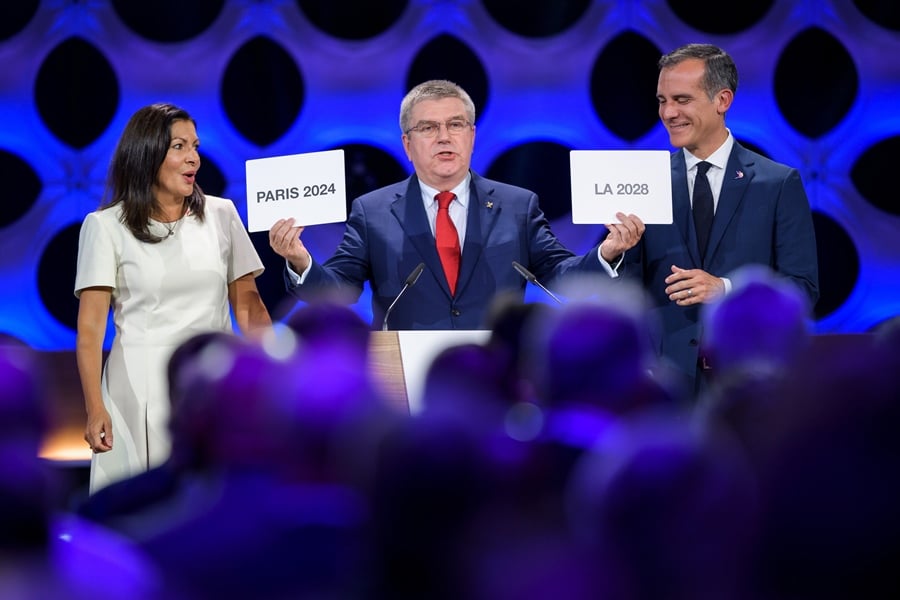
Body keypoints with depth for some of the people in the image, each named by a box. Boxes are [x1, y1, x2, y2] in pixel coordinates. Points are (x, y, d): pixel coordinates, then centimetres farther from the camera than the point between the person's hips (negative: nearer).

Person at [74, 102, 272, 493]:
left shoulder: (221, 215, 9)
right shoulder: (106, 226, 0)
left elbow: (247, 302, 11)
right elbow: (90, 325, -5)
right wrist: (95, 409, -16)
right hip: (144, 387, -2)